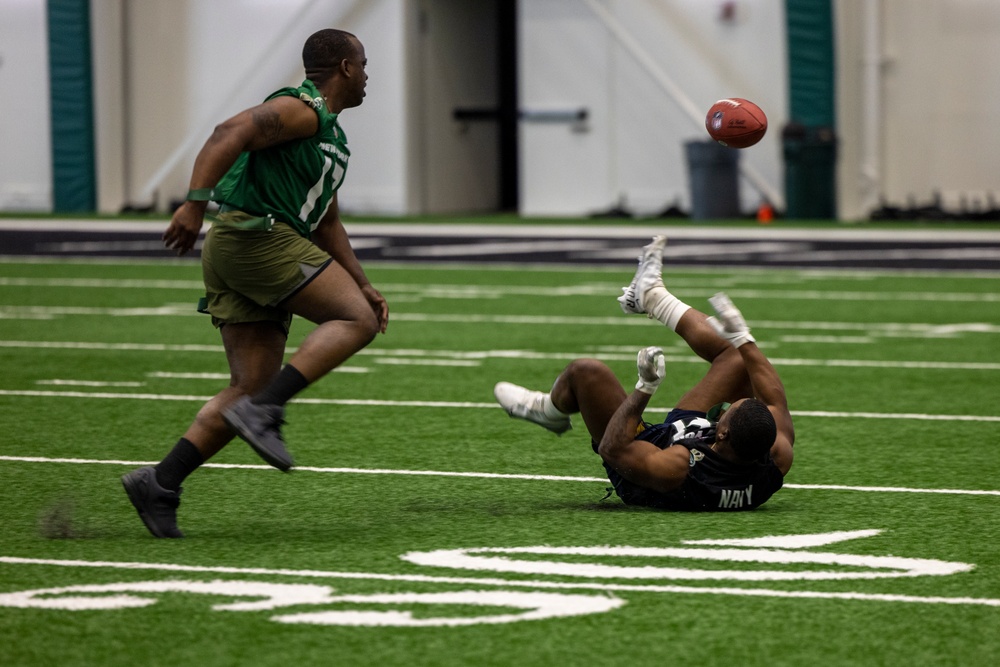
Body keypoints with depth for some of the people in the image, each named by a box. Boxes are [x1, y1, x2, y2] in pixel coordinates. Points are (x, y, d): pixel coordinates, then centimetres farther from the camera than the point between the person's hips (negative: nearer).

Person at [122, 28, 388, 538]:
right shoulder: (302, 110, -5)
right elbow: (229, 135, -19)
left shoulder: (330, 136, 27)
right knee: (357, 321, -12)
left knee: (250, 388, 2)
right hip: (253, 234, -10)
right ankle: (263, 412, -21)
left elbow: (326, 225, 33)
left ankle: (159, 484, -4)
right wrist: (196, 203, -30)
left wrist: (362, 285, 26)